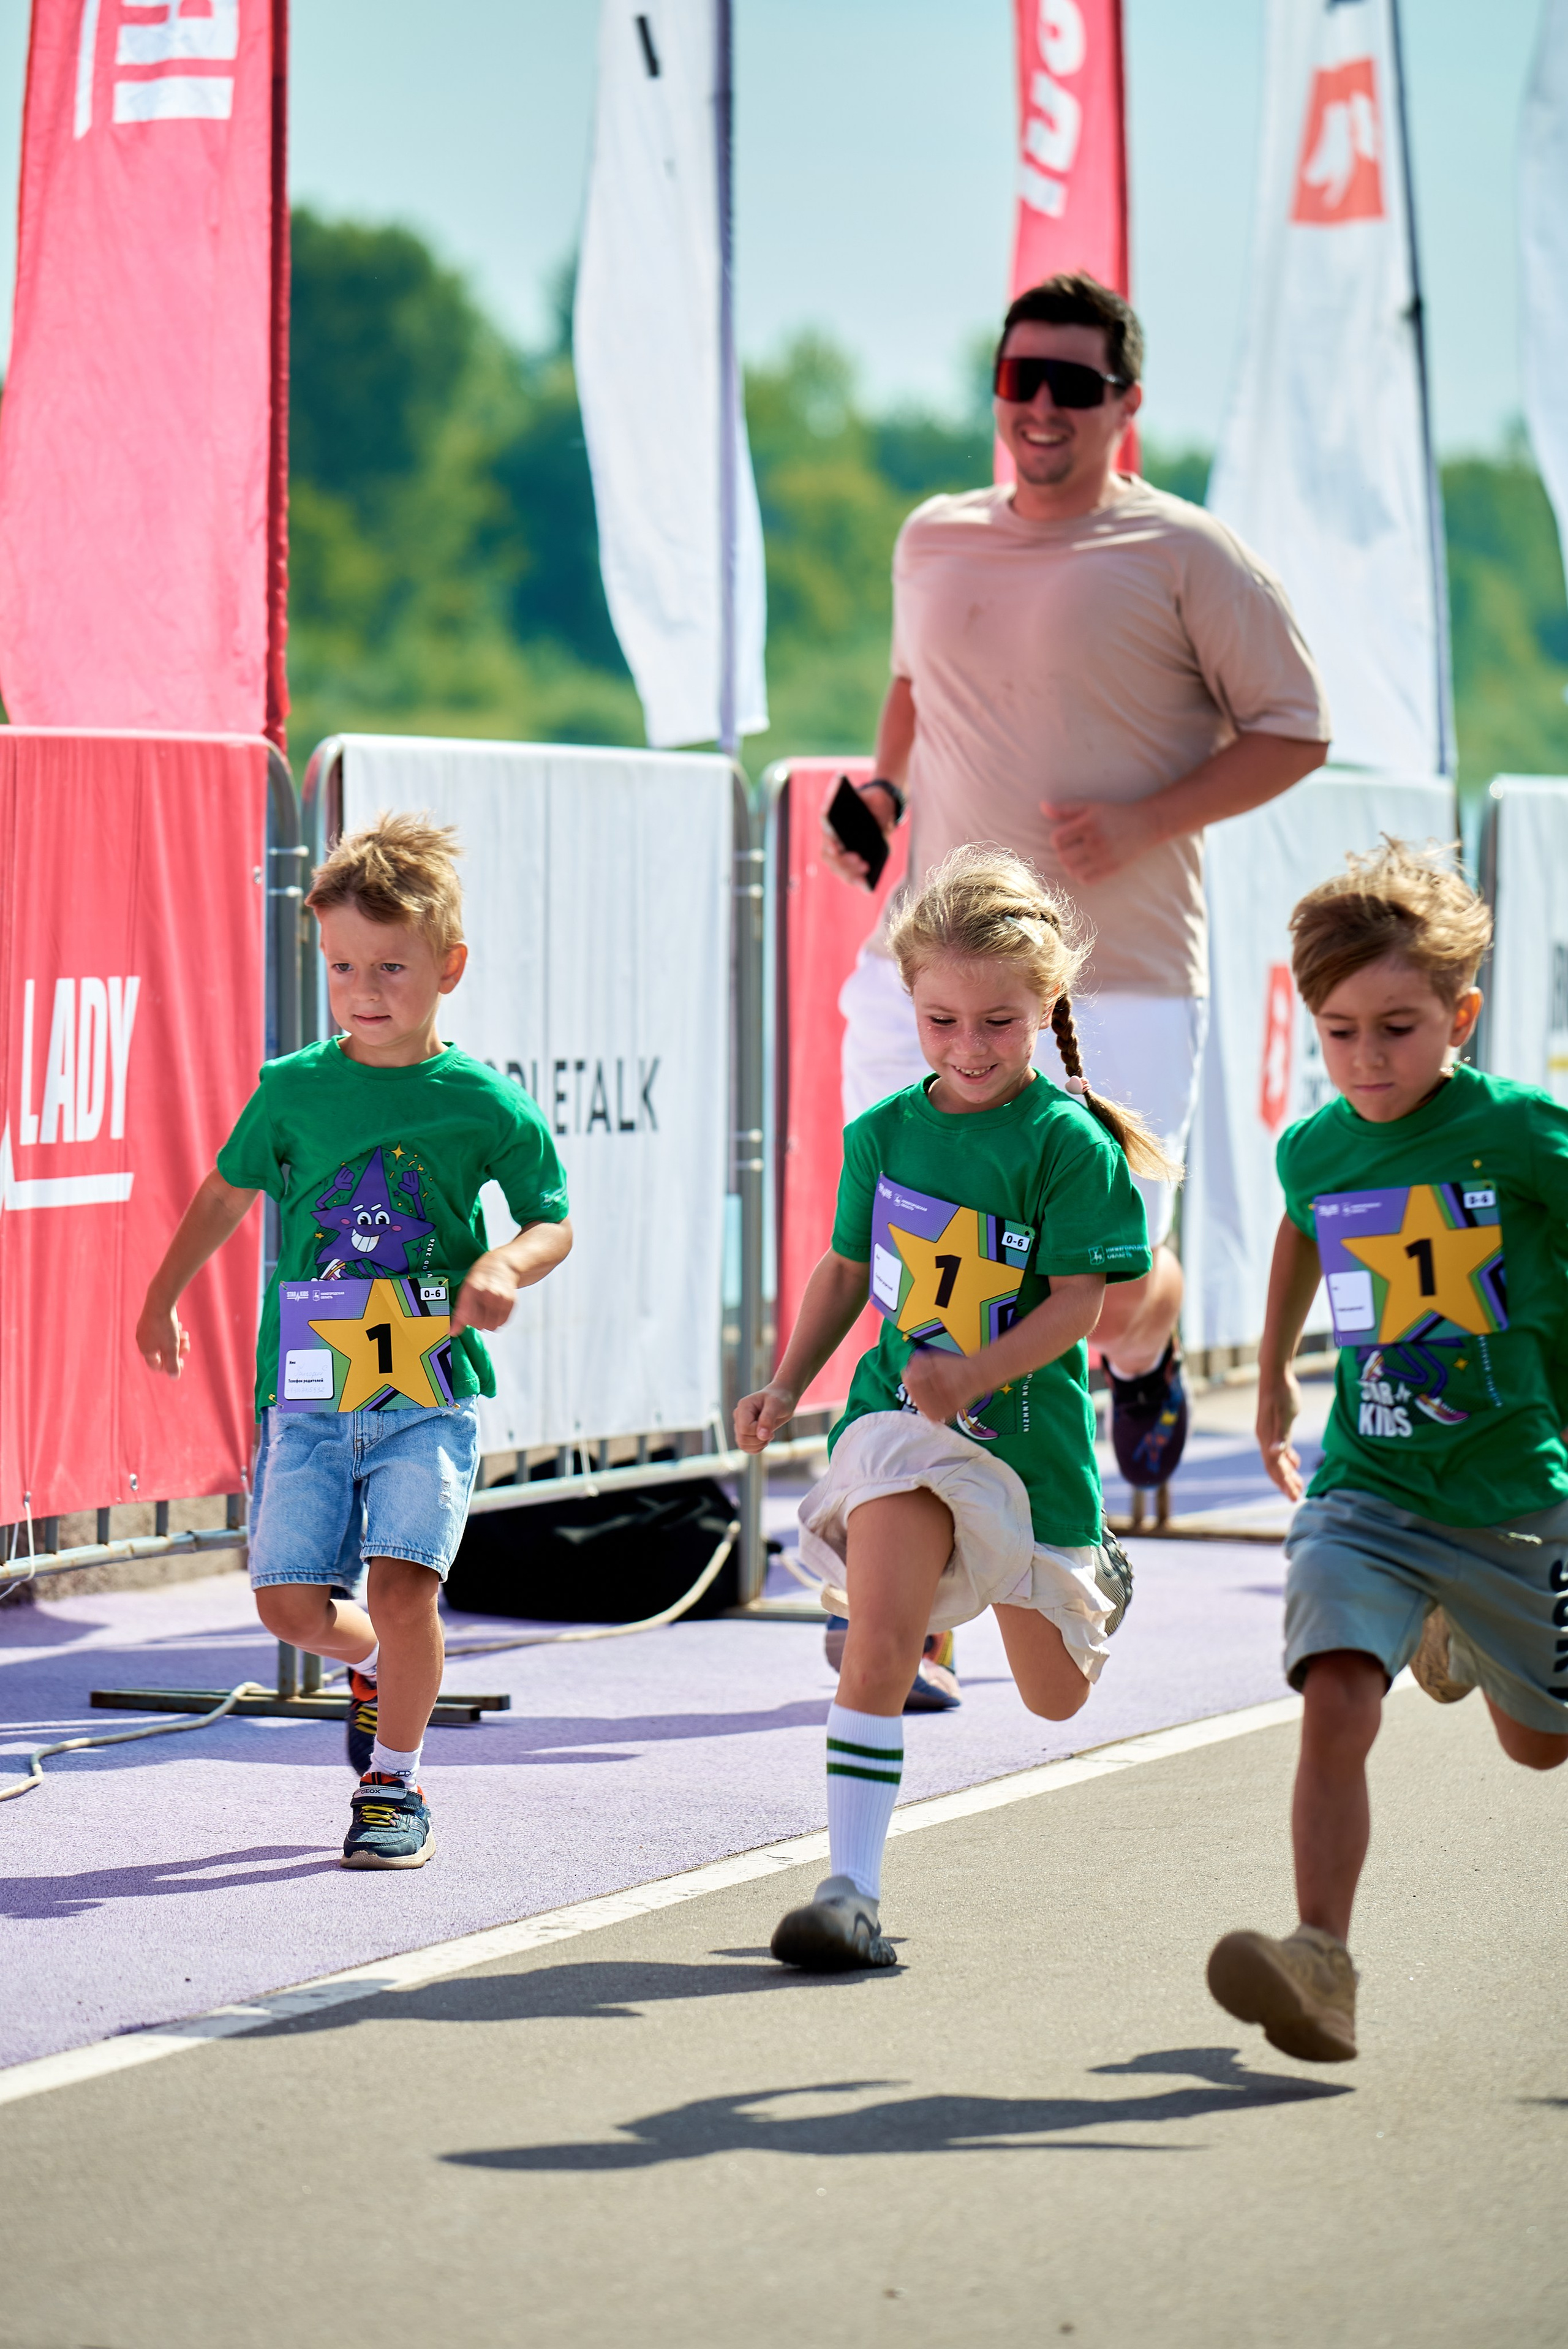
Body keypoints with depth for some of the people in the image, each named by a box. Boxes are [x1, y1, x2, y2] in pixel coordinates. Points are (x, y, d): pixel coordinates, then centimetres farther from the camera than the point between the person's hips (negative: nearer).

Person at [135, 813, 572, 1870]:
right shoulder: (293, 1090, 2)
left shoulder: (485, 1106, -3)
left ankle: (395, 1785, 2)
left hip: (431, 1392, -2)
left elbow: (554, 1220, 8)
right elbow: (228, 1192, 18)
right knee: (290, 1598, -3)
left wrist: (506, 1267, -13)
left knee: (402, 1579, -16)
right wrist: (164, 1298, 24)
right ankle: (375, 1665, 32)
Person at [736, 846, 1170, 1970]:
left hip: (1032, 1429, -1)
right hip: (902, 1424, 1)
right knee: (878, 1645, -21)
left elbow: (1075, 1303, -16)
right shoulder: (885, 1131, 1)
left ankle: (1094, 1582, 53)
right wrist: (788, 1384, 6)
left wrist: (971, 1377, -29)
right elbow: (849, 1269, 14)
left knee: (1055, 1697, 17)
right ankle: (852, 1890, -17)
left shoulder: (1068, 1142, -12)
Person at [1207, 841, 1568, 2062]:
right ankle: (1321, 1964, -18)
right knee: (1336, 1700, -22)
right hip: (1366, 1493, 1)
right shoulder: (1315, 1148, 1)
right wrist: (1273, 1378, 34)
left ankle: (1463, 1636, 52)